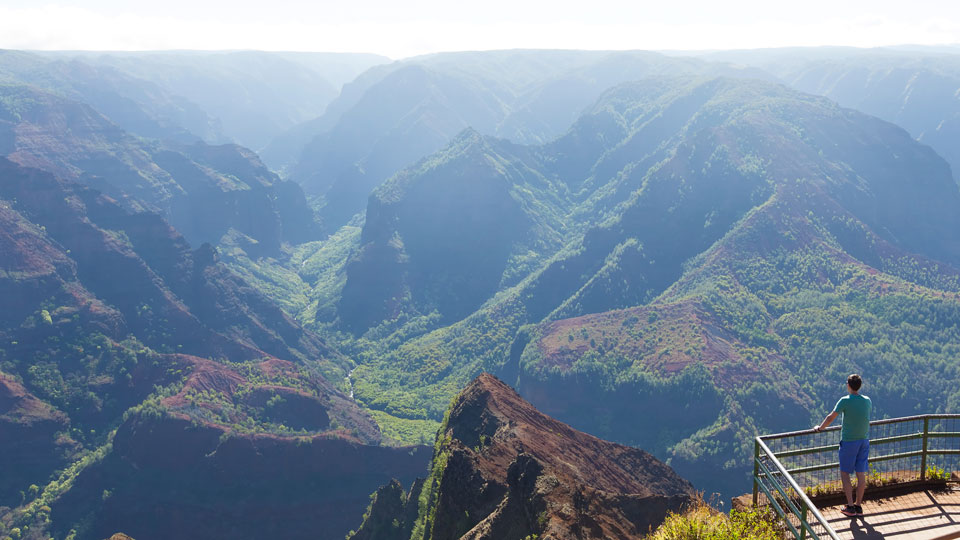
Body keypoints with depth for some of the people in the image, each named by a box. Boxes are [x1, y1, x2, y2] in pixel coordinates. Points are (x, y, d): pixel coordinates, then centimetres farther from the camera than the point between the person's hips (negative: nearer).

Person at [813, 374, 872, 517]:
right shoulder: (867, 401, 2)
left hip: (849, 441, -5)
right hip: (864, 440, 5)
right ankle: (858, 505, 17)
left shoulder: (845, 401, -15)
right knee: (861, 474, 10)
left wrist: (819, 428, 4)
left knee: (844, 473, 6)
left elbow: (831, 417, -12)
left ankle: (850, 507, 5)